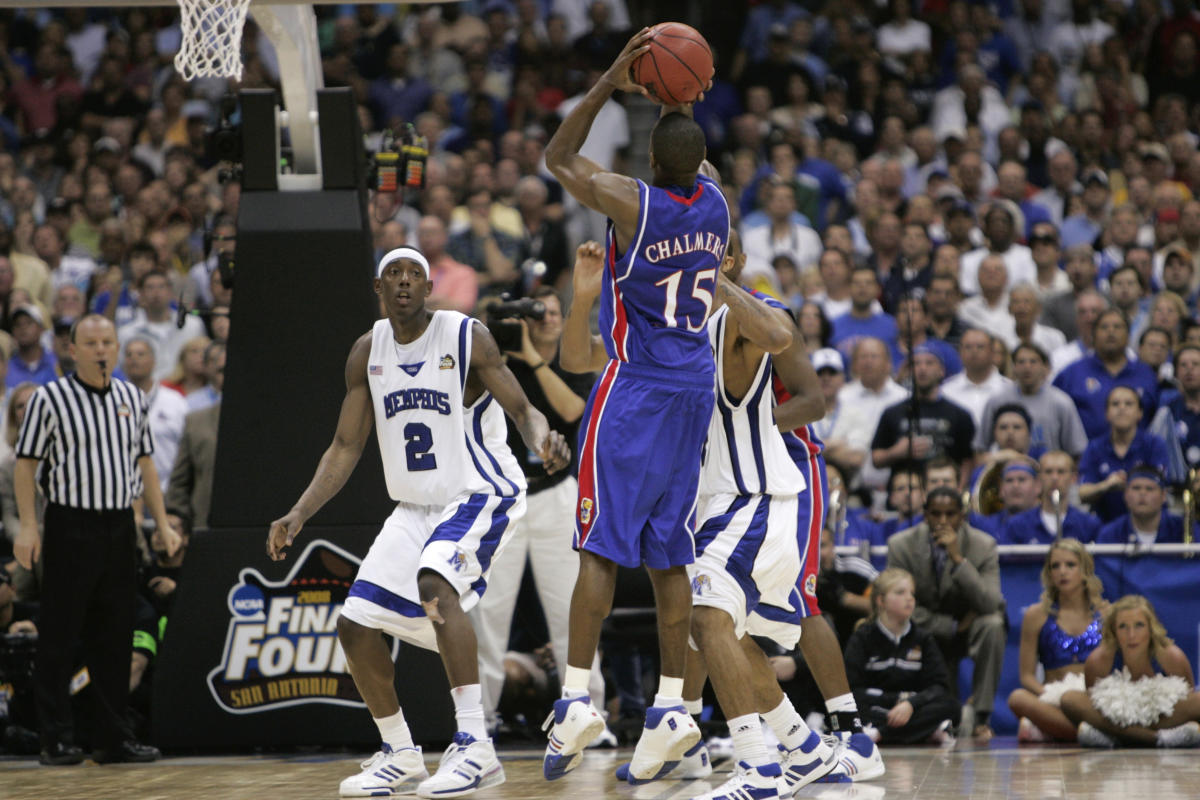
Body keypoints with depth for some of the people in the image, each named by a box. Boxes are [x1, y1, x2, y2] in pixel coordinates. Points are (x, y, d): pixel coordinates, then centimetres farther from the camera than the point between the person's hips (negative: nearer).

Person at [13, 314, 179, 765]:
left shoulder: (132, 398, 12)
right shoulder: (50, 399, -3)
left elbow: (145, 462, 19)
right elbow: (25, 464, -2)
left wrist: (162, 523, 13)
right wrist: (28, 526, -11)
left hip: (119, 527, 5)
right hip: (69, 528, -5)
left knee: (115, 638, 7)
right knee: (59, 637, -3)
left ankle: (113, 736, 12)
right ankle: (56, 740, 1)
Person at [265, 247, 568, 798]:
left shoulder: (467, 338, -12)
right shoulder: (367, 353, 3)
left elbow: (522, 409, -16)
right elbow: (346, 448, 6)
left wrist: (543, 439, -40)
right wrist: (298, 515, -5)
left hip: (480, 495, -7)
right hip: (415, 507, 7)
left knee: (435, 583, -33)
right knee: (355, 623, 2)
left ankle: (476, 747, -34)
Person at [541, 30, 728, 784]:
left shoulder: (632, 203, -14)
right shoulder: (716, 202, 1)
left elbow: (558, 157, 1)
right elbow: (698, 160, 26)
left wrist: (609, 84, -1)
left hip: (634, 387, -5)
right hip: (695, 389, 5)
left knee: (602, 544, -5)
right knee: (668, 553, 7)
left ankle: (577, 699, -12)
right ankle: (673, 707, 4)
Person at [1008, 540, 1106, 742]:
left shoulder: (1106, 613, 14)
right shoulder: (1037, 615, 12)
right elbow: (1027, 676, 8)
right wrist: (1048, 695, -13)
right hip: (1053, 698, 0)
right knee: (1018, 698, -36)